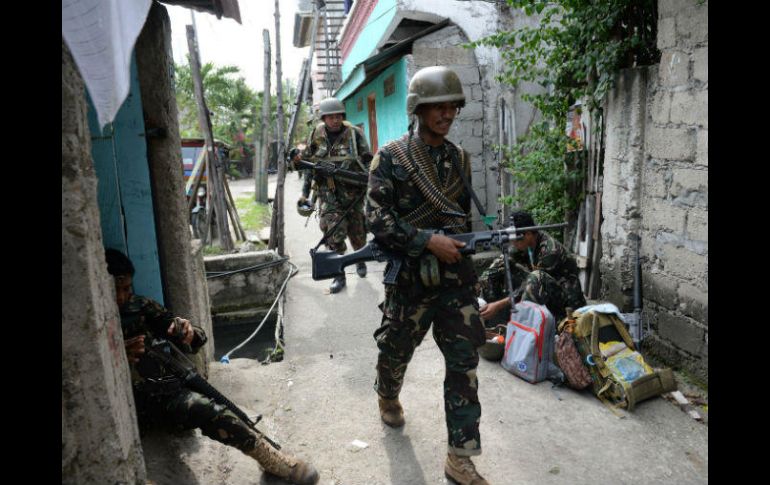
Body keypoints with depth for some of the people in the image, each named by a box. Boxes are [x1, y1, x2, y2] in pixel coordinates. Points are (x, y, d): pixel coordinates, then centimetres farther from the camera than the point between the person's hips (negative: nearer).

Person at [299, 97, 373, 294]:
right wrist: (305, 192, 8)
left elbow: (367, 161, -1)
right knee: (334, 235, -7)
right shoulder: (316, 136, 1)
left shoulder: (354, 134, -5)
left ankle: (360, 259, 42)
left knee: (357, 233, 13)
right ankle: (339, 275, 3)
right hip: (328, 195, 1)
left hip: (353, 193, 0)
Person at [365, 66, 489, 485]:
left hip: (456, 276, 4)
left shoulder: (460, 159, 8)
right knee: (396, 350, 16)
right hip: (410, 274, -3)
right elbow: (376, 217, -15)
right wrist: (428, 241, -22)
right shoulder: (391, 158, -7)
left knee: (464, 361, 1)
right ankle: (387, 397, 50)